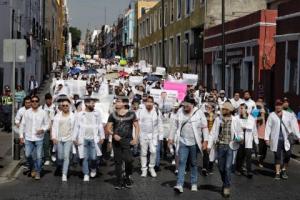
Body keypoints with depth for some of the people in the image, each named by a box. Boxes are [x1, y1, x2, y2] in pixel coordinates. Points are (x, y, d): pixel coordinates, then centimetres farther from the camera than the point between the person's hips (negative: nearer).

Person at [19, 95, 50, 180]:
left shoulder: (43, 113, -2)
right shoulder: (27, 112, 2)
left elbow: (47, 124, 3)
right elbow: (22, 125, 7)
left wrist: (43, 130, -16)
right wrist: (21, 136, 3)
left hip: (39, 138, -1)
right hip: (28, 138, 1)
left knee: (38, 156, 1)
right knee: (28, 155, 2)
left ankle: (37, 172, 16)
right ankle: (33, 168, 28)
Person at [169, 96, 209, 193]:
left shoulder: (199, 113, -7)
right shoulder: (180, 112, 2)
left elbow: (204, 128, -6)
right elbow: (175, 126, 9)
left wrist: (205, 141, -11)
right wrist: (171, 137, 8)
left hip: (194, 143, -2)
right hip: (183, 142, 2)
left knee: (194, 164, 10)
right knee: (182, 162, -5)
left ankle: (194, 184, 21)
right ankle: (179, 185, -8)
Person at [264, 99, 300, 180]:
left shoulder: (288, 115, 3)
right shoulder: (272, 115, 1)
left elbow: (293, 126, 1)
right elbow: (268, 127, 1)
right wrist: (267, 138, -4)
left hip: (286, 139, 1)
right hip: (276, 140, -1)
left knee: (287, 155, 1)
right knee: (277, 156, 4)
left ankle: (284, 170, 24)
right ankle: (278, 173, 12)